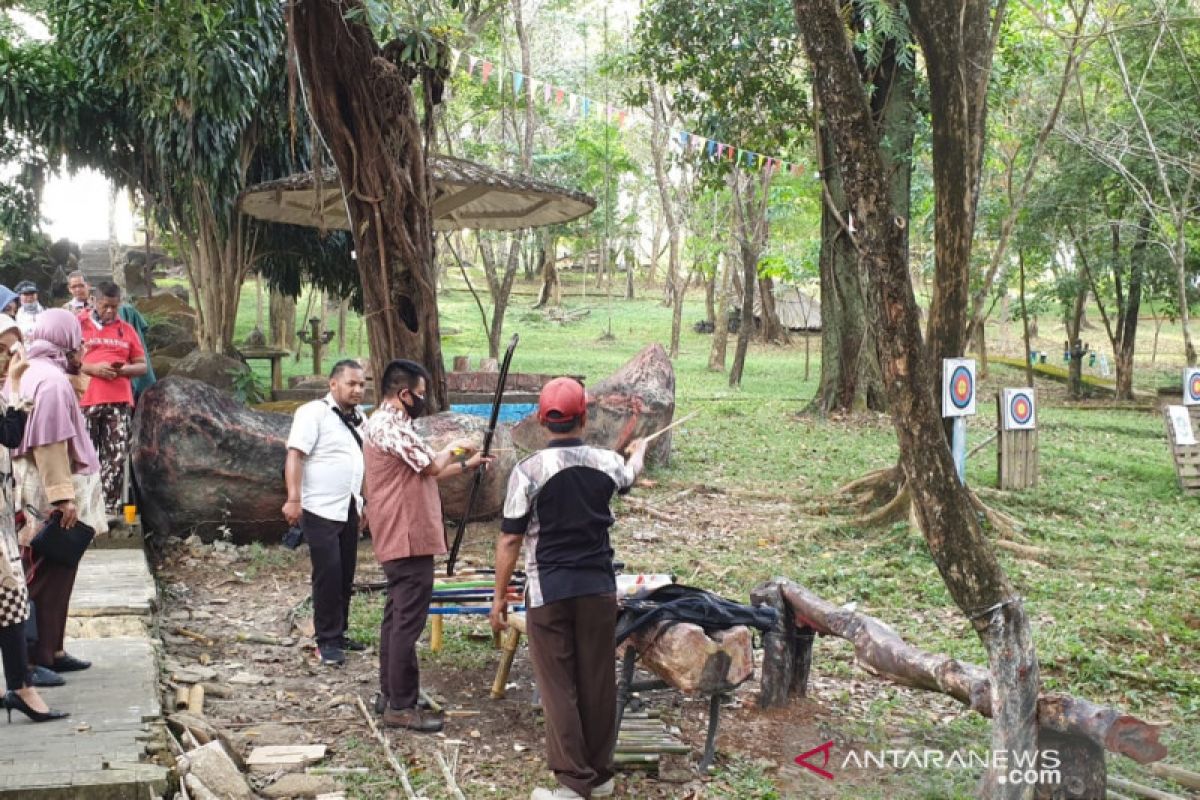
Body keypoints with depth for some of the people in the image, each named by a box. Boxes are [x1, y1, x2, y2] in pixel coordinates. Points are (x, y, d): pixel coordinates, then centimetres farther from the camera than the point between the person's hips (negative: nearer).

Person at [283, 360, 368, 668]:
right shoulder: (313, 413, -11)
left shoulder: (357, 417, 14)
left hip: (349, 511, 7)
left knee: (346, 576, 11)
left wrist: (362, 504, 22)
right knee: (328, 574, -6)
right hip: (321, 511, -7)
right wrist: (293, 499, -26)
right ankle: (327, 641, 3)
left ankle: (338, 633, 22)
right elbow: (295, 456, -17)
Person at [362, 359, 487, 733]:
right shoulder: (391, 426, -18)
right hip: (409, 540, -11)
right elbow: (431, 466, -19)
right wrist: (452, 449, 1)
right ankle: (401, 707, -3)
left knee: (397, 616, 17)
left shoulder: (387, 423, 16)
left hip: (399, 539, 11)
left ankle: (391, 692, 27)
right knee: (408, 622, -7)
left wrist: (465, 466, 17)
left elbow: (424, 472, 20)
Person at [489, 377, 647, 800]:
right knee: (598, 683, 12)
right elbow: (631, 473, 27)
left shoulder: (528, 470, -11)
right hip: (599, 589, 3)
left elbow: (510, 540, -8)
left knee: (559, 687, 3)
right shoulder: (607, 462, 0)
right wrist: (639, 450, 50)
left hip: (549, 593, -3)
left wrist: (499, 597, 2)